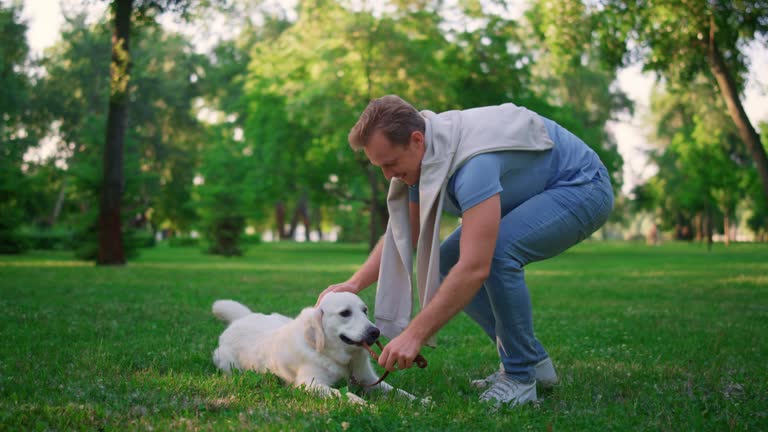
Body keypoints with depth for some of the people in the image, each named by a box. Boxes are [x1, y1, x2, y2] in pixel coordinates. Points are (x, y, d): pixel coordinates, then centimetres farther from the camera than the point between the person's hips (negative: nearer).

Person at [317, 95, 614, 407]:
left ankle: (521, 375, -15)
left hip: (582, 186, -9)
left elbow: (475, 268, -43)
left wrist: (414, 335, -39)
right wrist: (355, 283, -12)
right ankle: (532, 360, 7)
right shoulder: (418, 154, -8)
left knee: (497, 251, -33)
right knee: (446, 262, -1)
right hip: (532, 194, 9)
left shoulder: (472, 160, -38)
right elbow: (402, 234, 2)